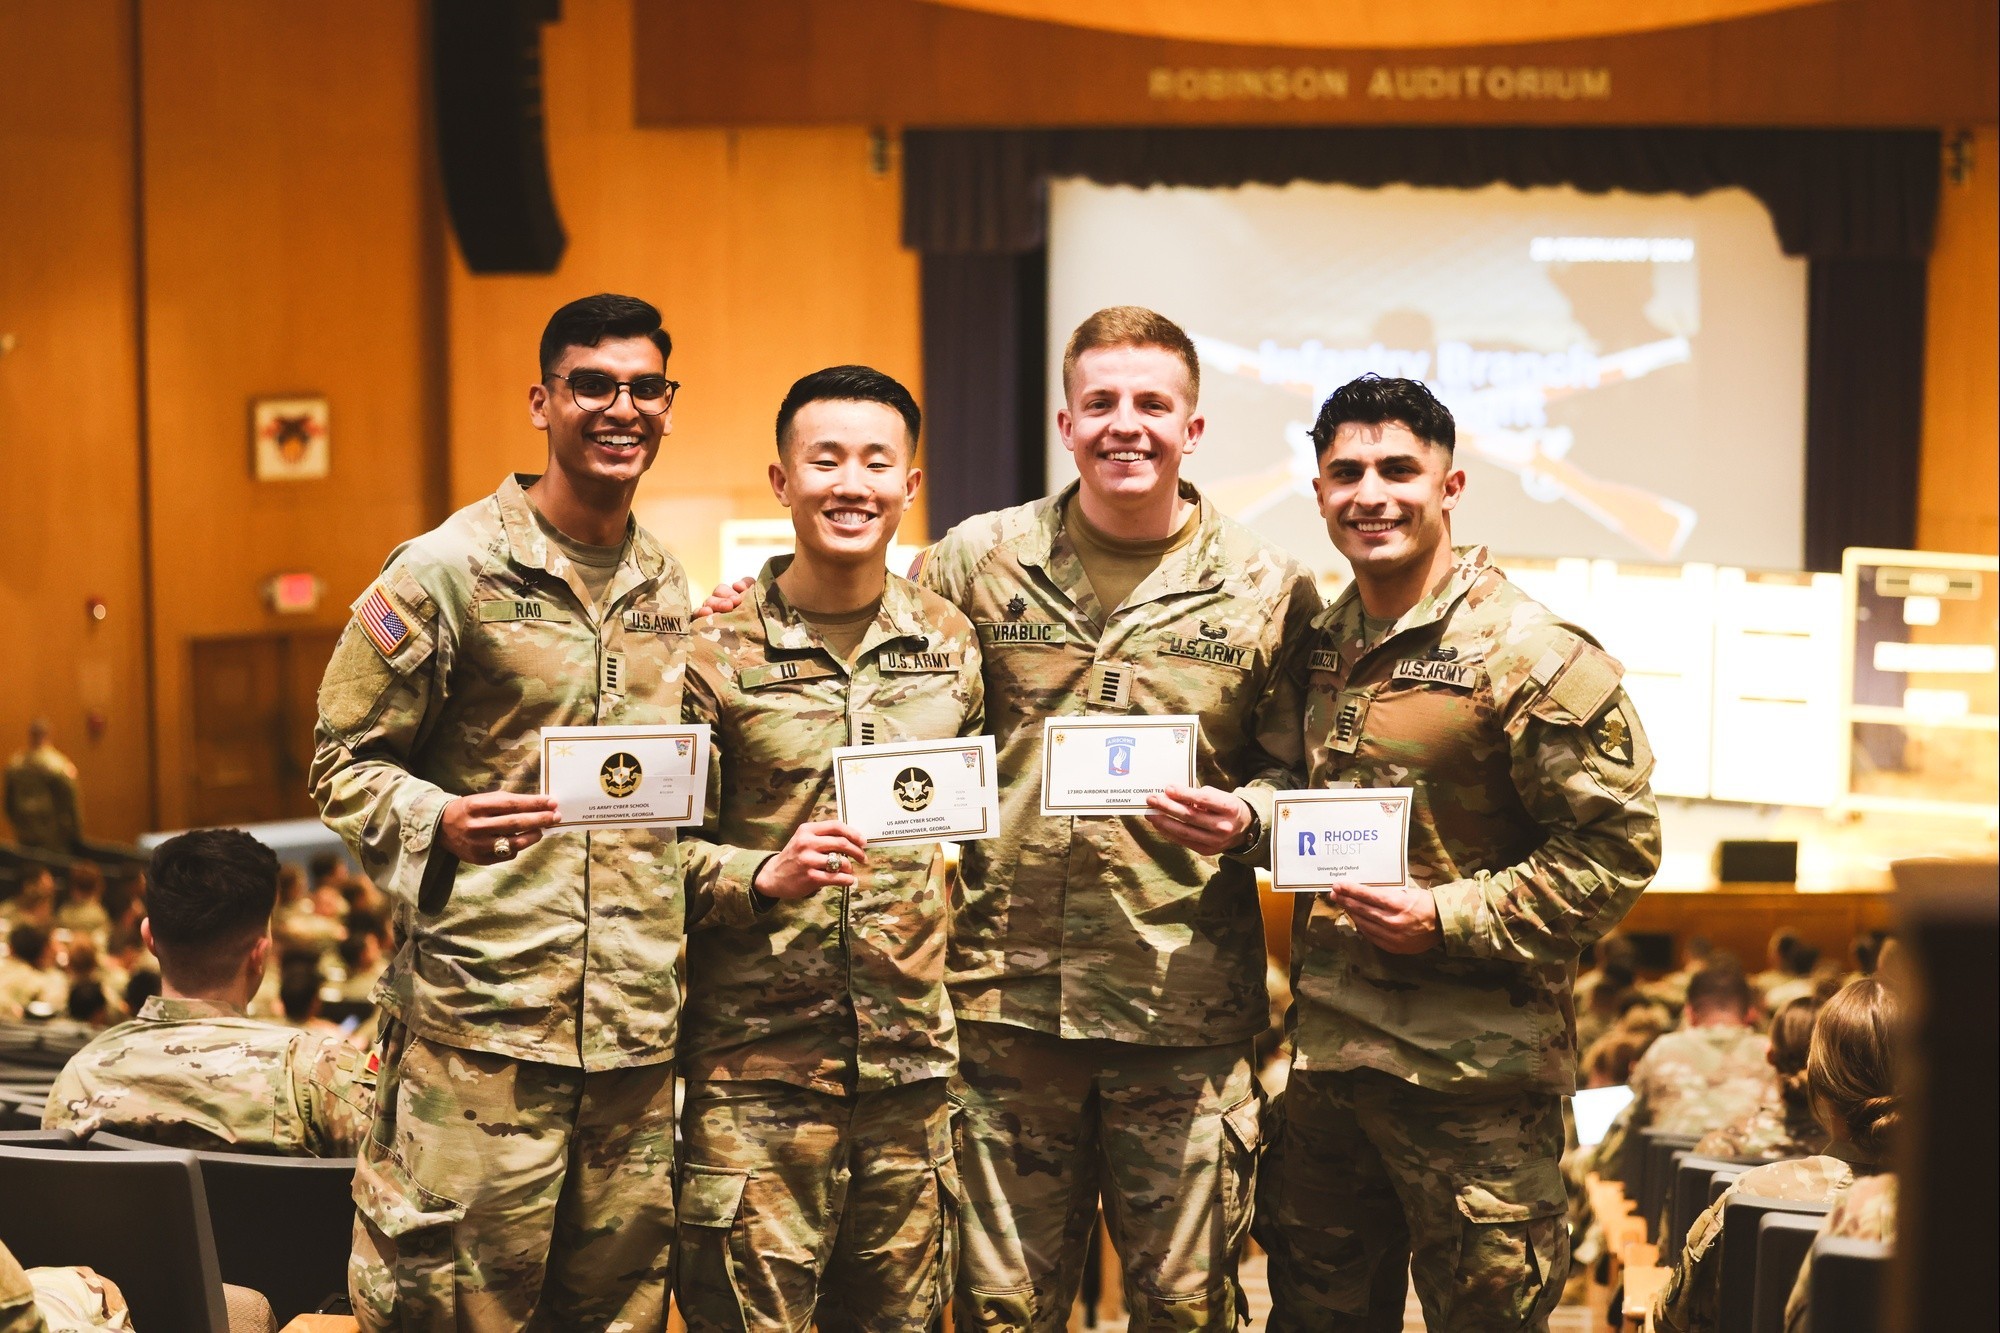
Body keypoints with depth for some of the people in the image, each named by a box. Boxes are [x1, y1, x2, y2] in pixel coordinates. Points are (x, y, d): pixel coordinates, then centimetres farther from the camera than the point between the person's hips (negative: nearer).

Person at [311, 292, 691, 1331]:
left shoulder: (670, 591, 15)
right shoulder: (448, 570, -3)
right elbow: (345, 761, -4)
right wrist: (437, 825, -21)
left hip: (637, 1025, 6)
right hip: (482, 1018, -5)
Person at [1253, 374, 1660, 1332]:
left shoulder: (1534, 657, -11)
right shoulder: (1319, 644, 11)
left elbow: (1616, 846, -14)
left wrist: (1451, 919, -19)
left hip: (1472, 1072, -7)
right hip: (1325, 1054, 7)